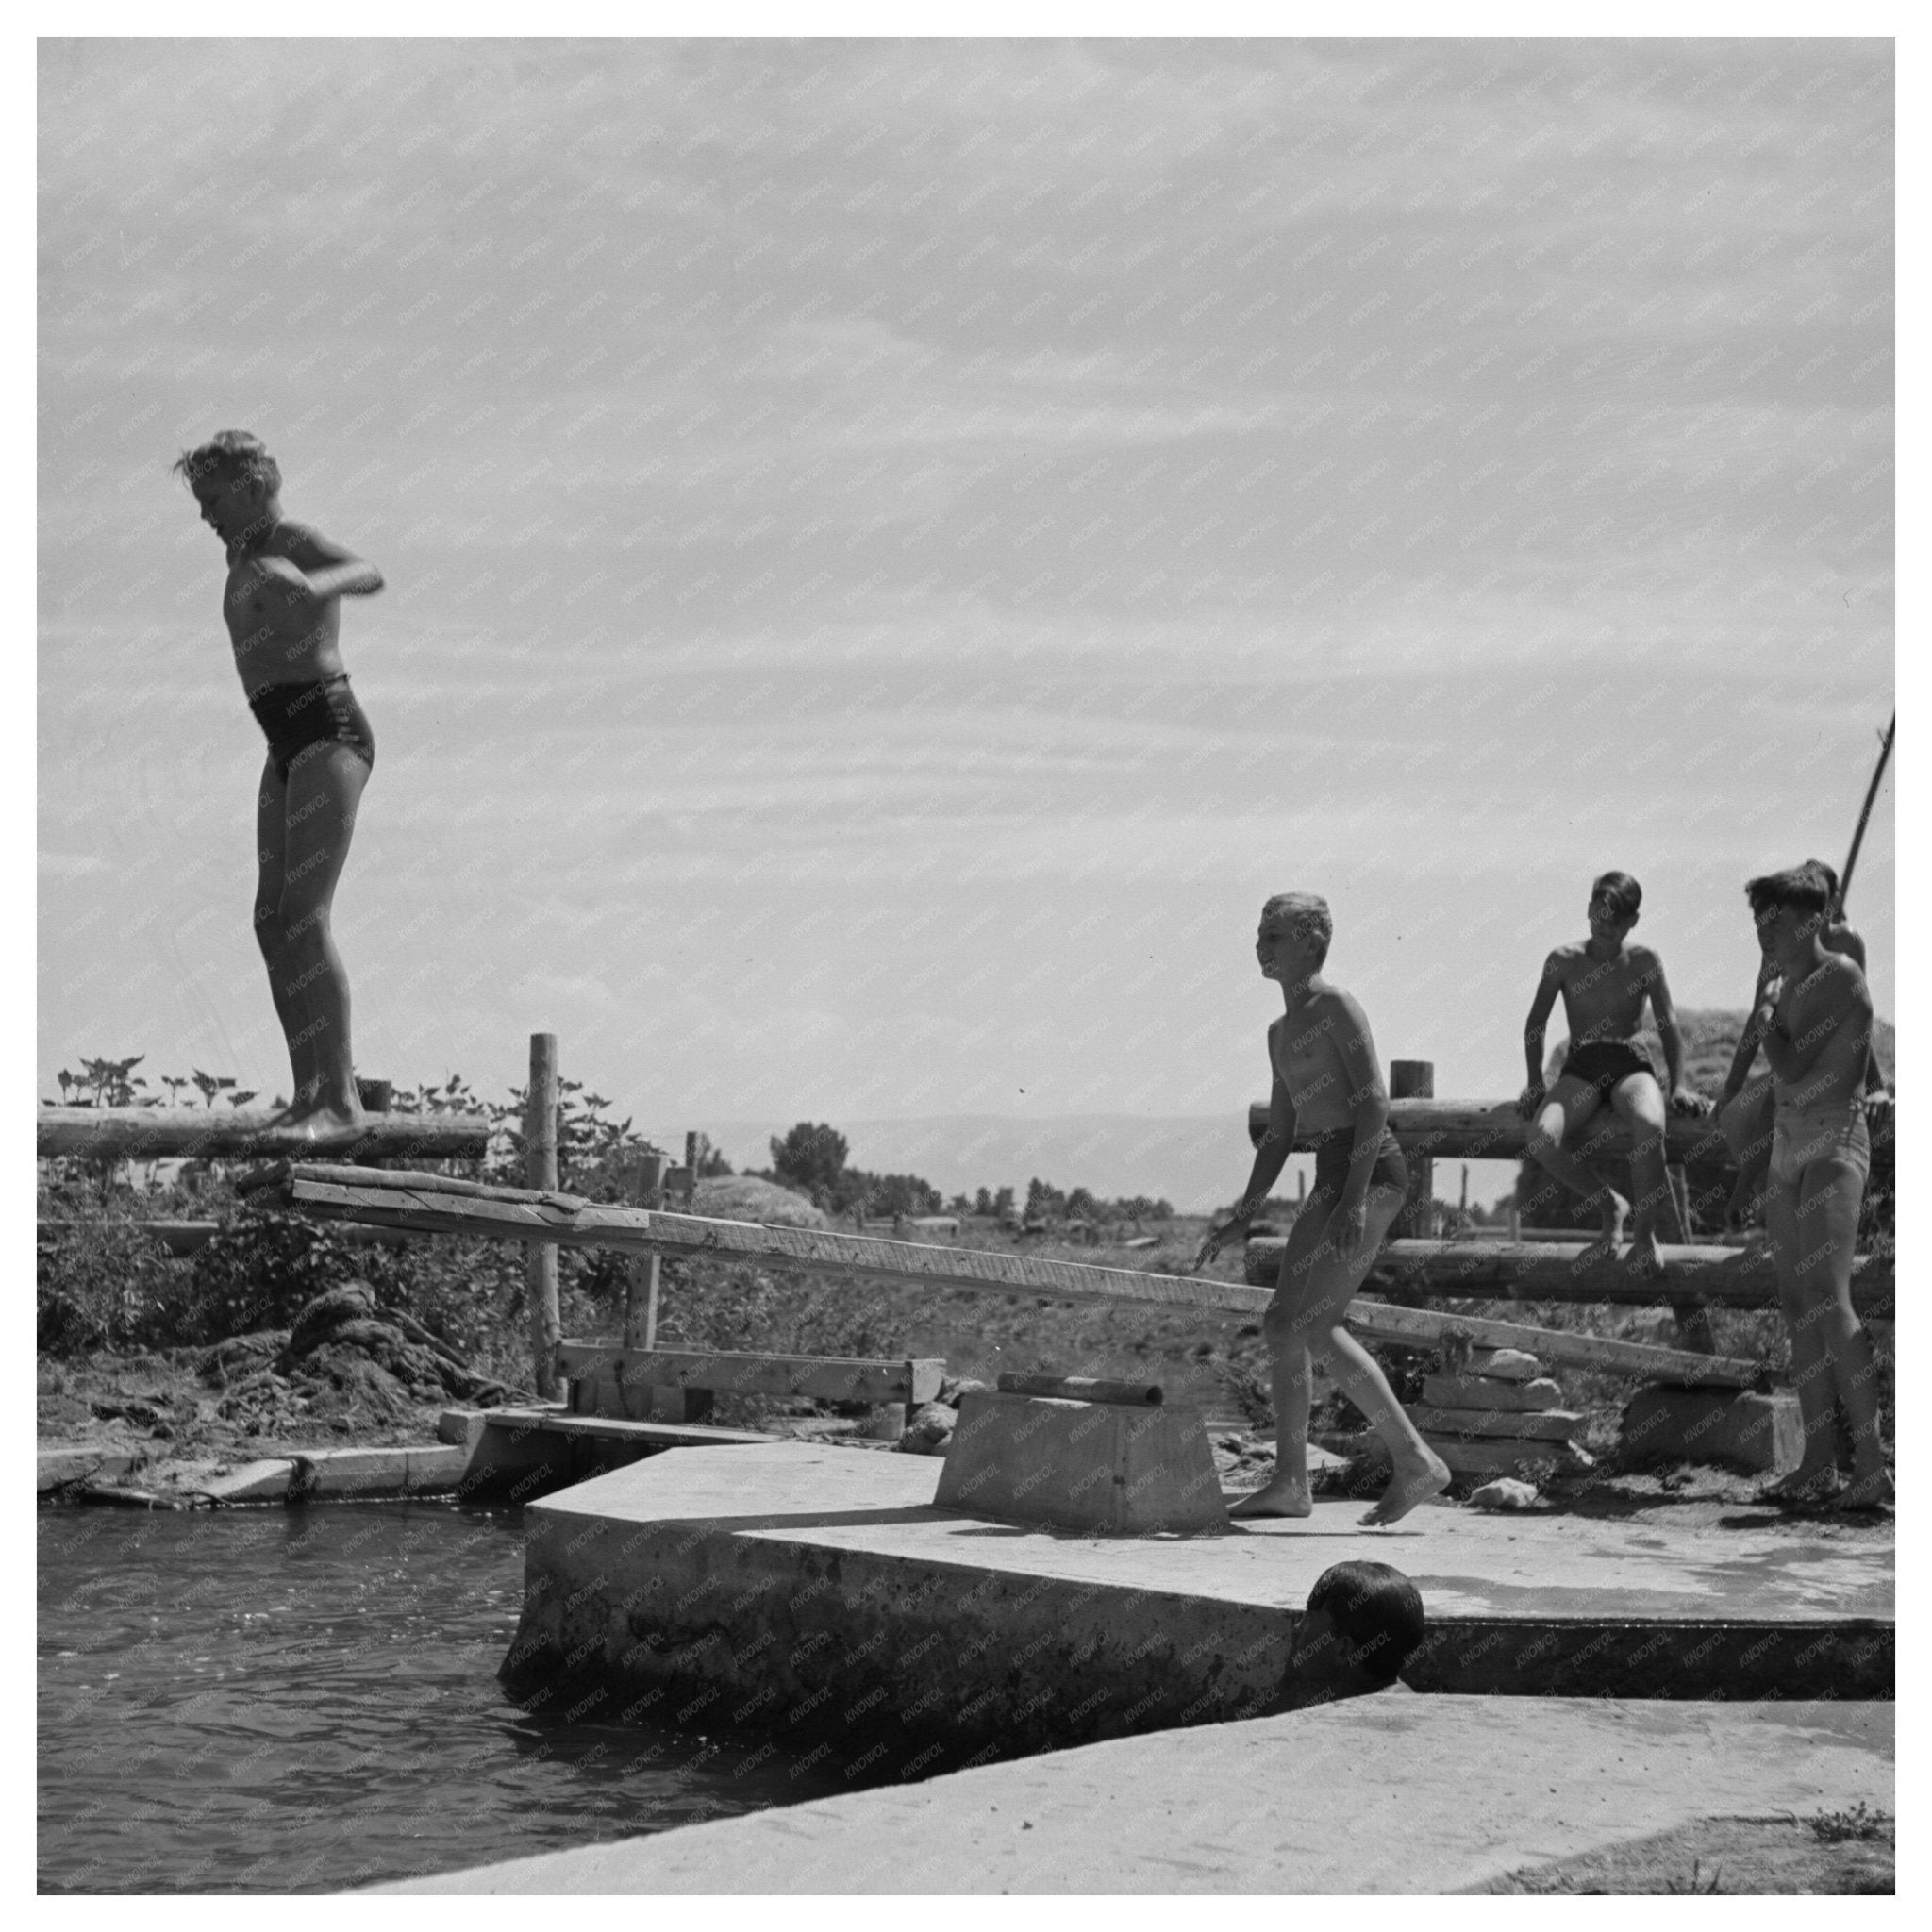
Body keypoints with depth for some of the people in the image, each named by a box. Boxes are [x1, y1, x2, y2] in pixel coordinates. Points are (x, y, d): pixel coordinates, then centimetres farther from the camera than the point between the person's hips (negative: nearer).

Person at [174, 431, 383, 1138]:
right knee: (273, 923, 5)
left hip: (330, 734, -9)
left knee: (304, 918, -17)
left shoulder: (299, 543, -10)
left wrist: (316, 584, -51)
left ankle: (341, 1100, -19)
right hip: (287, 749, 9)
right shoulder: (242, 556, 17)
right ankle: (308, 1096, 9)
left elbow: (368, 575, -33)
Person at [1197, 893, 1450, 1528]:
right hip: (1331, 1177, 9)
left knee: (1311, 1327, -13)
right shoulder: (1281, 1031, 20)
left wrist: (1356, 1198, -23)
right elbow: (1279, 1135, 25)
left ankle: (1416, 1462, -7)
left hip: (1371, 1172, -9)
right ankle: (1290, 1482, 10)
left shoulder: (1335, 1006, -6)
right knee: (1284, 1325, 6)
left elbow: (1374, 1101, -15)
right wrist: (1242, 1216, 19)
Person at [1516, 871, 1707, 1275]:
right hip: (1580, 1069, 1)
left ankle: (1645, 1234, -16)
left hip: (1630, 1066, -1)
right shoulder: (1564, 961, 6)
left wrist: (1678, 1085, -3)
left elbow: (1668, 1026, 6)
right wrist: (1535, 1084, 5)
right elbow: (1535, 1026, 13)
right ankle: (1610, 1207, -2)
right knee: (1542, 1140, -30)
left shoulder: (1643, 961, 5)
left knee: (1650, 1126, -38)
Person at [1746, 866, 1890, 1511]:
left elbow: (1792, 1068, -16)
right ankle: (1818, 1463, 7)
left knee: (1828, 1301, -17)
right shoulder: (1777, 986, 15)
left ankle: (1872, 1465, -19)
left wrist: (1765, 1024, -2)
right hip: (1786, 1151, 8)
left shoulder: (1840, 976, -9)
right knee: (1798, 1306, 5)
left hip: (1835, 1147, -8)